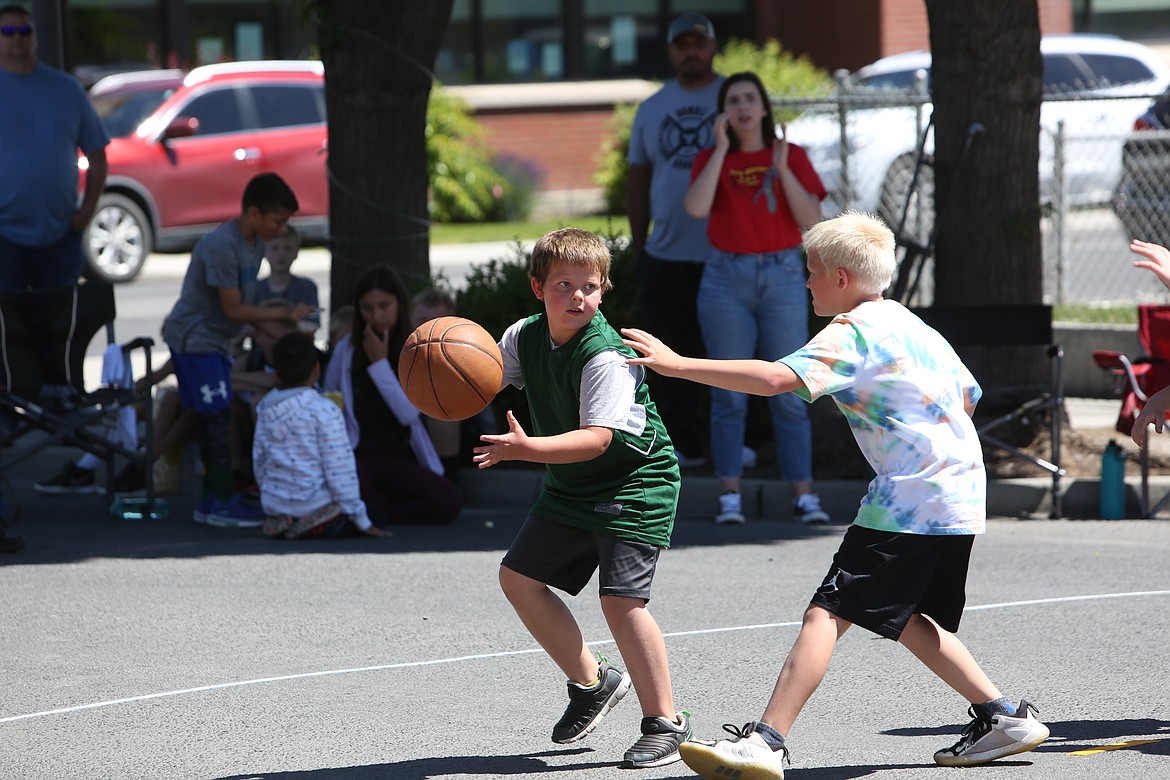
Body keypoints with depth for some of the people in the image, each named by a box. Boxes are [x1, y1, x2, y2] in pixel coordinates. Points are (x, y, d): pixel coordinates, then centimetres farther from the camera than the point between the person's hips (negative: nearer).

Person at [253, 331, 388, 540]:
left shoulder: (265, 407, 5)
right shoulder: (324, 411, -13)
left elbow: (259, 460, 11)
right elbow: (339, 469, -13)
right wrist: (362, 522, -6)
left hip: (274, 505, 7)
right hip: (316, 504, -7)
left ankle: (280, 524, 4)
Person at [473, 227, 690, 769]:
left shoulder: (605, 355, -25)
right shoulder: (526, 337, -2)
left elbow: (598, 438, -32)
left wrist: (527, 449, -44)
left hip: (635, 485, -8)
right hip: (570, 489, 8)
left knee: (620, 596, -19)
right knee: (519, 577, 8)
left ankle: (665, 721, -7)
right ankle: (591, 682, 24)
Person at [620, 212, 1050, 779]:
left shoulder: (853, 332, -9)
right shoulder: (914, 325, 18)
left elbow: (774, 378, -23)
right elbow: (967, 396, 28)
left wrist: (678, 365, -22)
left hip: (910, 502, -9)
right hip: (962, 496, 9)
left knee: (827, 614, -14)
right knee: (906, 620, 24)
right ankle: (1003, 716, 25)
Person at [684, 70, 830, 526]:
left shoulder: (791, 156, 6)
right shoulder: (711, 159, 6)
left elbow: (811, 221, -4)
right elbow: (696, 209, -13)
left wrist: (782, 168, -14)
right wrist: (722, 150, -10)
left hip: (782, 278, 0)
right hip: (726, 279, 0)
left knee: (788, 394, -2)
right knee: (729, 394, -2)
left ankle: (804, 496, 0)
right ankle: (729, 498, 1)